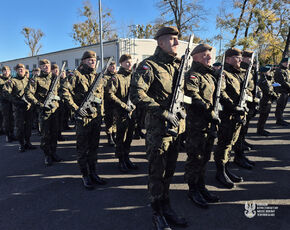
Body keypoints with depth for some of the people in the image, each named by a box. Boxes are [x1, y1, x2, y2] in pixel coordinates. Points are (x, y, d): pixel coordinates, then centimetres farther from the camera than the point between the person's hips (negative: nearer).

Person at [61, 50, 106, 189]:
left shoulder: (98, 76, 14)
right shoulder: (77, 75, -5)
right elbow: (65, 91, -12)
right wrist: (76, 108, -16)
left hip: (97, 117, 6)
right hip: (83, 117, -6)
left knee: (94, 147, 14)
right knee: (83, 148, 3)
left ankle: (93, 173, 27)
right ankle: (85, 176, 15)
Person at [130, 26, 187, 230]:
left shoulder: (179, 64, 13)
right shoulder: (149, 66, -9)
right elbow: (137, 95, -21)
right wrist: (164, 113, -23)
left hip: (177, 127, 7)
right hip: (158, 128, -7)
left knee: (169, 170, 17)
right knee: (157, 172, 4)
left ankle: (167, 208, 34)